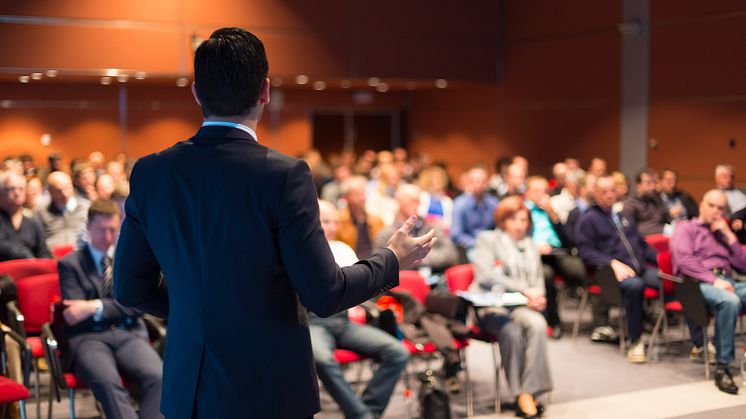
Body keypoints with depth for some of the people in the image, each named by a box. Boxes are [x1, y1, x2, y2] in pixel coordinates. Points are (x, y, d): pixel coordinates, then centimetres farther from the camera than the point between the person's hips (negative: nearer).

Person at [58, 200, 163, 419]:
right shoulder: (69, 264, 12)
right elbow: (75, 313, 2)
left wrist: (96, 307, -9)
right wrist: (117, 306, -5)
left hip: (129, 334, 2)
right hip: (88, 337, -2)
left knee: (157, 376, -31)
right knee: (107, 381, -37)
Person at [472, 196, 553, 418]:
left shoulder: (530, 245, 27)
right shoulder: (487, 239, 9)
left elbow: (538, 281, 23)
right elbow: (485, 276, -6)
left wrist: (536, 297, -3)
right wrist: (524, 289, -13)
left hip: (522, 307, 4)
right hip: (491, 306, -4)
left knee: (538, 324, -31)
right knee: (512, 330, -36)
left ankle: (529, 392, -32)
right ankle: (521, 394, -26)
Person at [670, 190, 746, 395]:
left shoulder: (723, 233, 33)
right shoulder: (686, 228, 15)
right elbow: (684, 260, -4)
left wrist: (729, 236, 12)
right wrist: (714, 280, -16)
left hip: (729, 282, 5)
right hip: (699, 283, -5)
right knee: (729, 301, -39)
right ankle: (722, 367, -34)